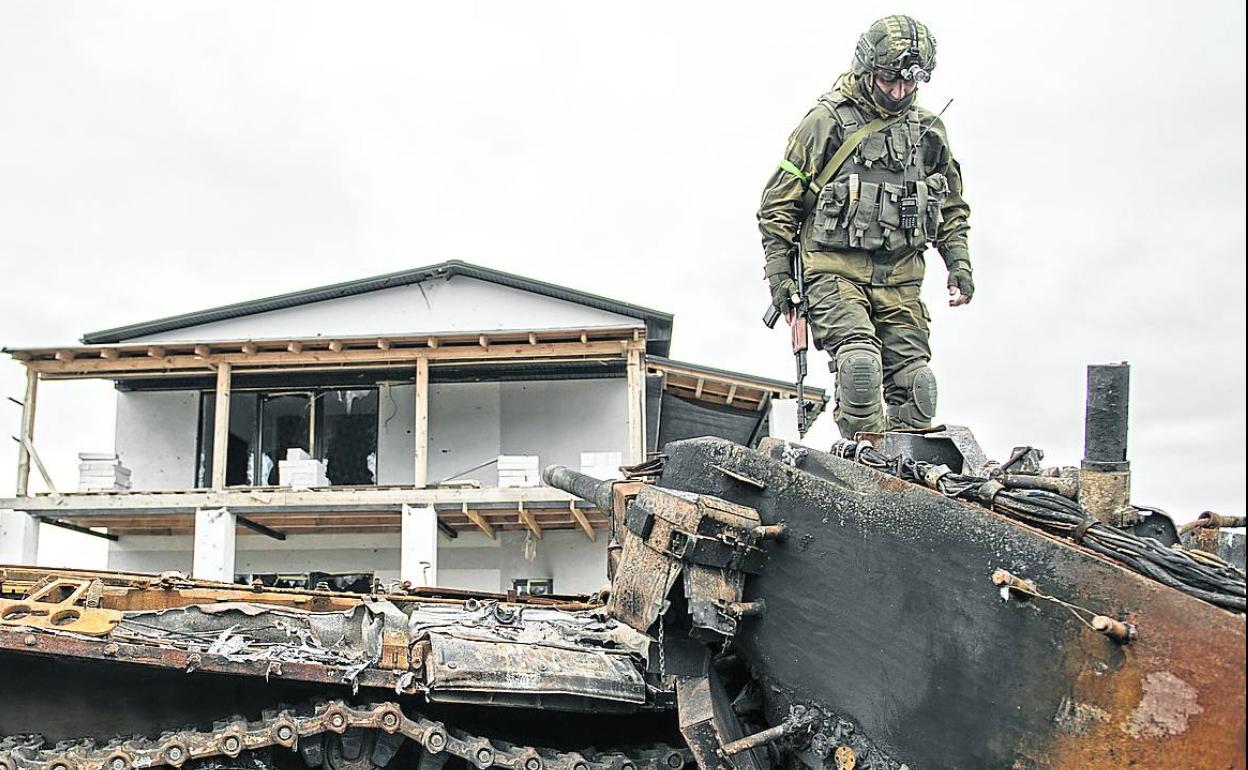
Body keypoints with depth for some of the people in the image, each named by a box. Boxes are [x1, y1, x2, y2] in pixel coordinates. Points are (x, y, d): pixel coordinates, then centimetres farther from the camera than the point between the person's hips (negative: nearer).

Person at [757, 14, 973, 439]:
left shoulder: (927, 130, 12)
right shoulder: (827, 120, -3)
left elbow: (951, 207, 24)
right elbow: (780, 200, 0)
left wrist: (959, 264, 11)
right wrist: (778, 273, -3)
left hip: (899, 277, 5)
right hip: (836, 270, -5)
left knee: (914, 381, 0)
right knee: (860, 362, -23)